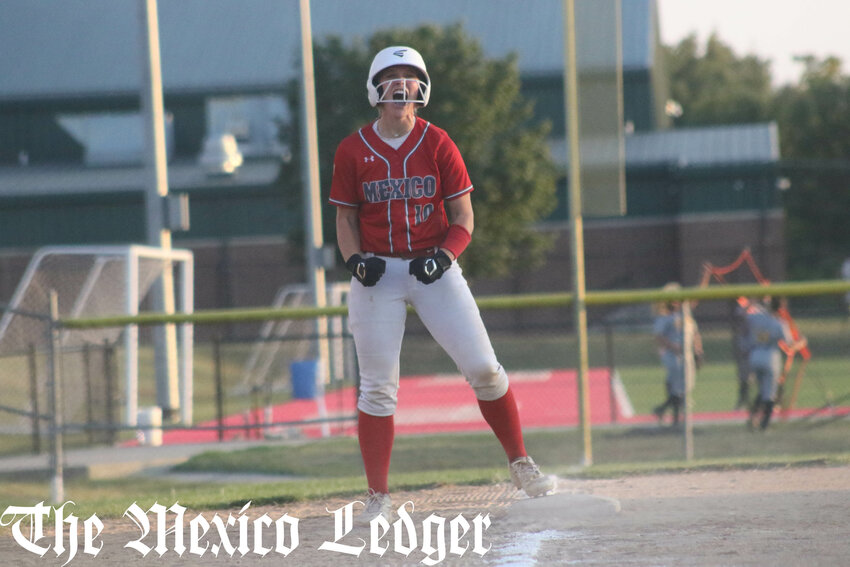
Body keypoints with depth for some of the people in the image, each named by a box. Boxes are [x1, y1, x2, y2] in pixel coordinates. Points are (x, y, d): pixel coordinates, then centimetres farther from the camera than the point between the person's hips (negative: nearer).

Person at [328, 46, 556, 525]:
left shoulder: (438, 144, 0)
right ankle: (378, 497, 4)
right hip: (378, 273, 0)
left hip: (434, 269, 0)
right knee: (378, 387, -2)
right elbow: (346, 217, 8)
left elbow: (464, 220, 1)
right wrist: (355, 258, -12)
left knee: (484, 368, -6)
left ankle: (520, 463, 11)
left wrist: (444, 255, -17)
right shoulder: (353, 152, 1)